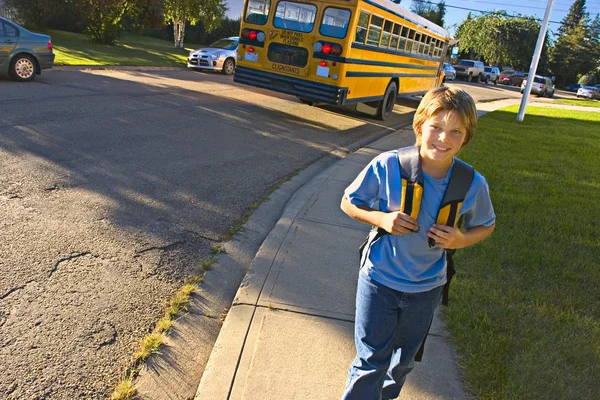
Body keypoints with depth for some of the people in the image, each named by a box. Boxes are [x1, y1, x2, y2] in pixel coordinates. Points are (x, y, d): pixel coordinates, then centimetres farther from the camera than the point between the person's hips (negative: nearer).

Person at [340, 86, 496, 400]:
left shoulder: (473, 185, -16)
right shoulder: (387, 166, -21)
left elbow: (485, 225, 3)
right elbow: (349, 203, -7)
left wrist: (461, 240, -18)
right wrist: (381, 218, -25)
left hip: (426, 287, 3)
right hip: (379, 279, -3)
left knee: (404, 359, 25)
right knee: (371, 360, 7)